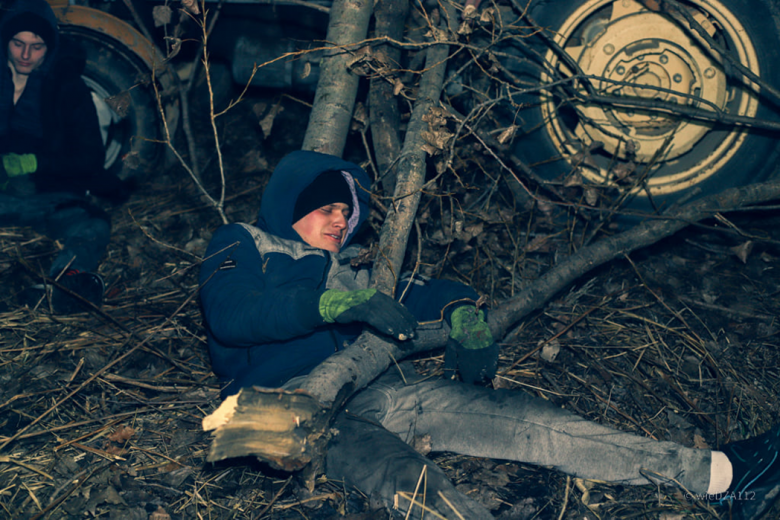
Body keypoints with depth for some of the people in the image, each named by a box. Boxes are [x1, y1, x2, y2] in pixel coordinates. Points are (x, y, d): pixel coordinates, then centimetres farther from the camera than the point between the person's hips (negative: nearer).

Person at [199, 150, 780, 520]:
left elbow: (424, 291, 25)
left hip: (384, 387, 6)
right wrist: (345, 303, -20)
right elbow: (229, 313, -10)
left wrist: (464, 316, -1)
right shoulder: (242, 245, 13)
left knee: (528, 419, -11)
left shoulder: (349, 267, 31)